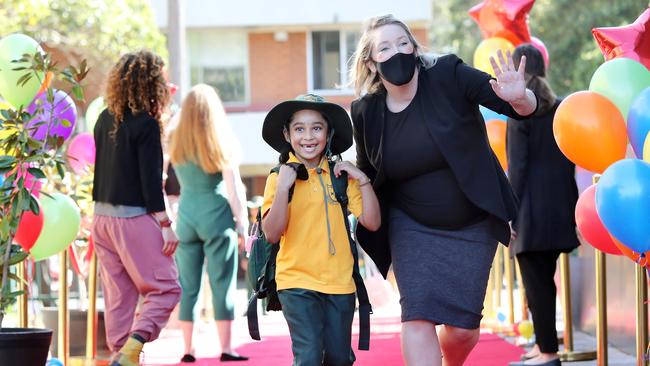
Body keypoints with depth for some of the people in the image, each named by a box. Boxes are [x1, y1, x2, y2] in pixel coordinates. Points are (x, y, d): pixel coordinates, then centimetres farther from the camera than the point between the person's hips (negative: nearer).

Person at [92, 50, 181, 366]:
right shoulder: (146, 124, -13)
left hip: (103, 216, 7)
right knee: (165, 289, -1)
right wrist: (165, 224, -12)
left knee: (118, 295, 11)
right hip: (133, 218, -7)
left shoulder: (106, 119, 7)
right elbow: (151, 178, -15)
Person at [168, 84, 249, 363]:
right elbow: (234, 189, -5)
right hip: (217, 217, -3)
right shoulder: (222, 143, -5)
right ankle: (225, 349, 3)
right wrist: (242, 222, 1)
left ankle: (188, 350, 8)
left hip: (186, 217, 3)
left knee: (188, 286, 7)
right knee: (223, 285, 2)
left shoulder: (176, 144, 3)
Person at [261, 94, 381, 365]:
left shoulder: (341, 177, 7)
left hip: (339, 283, 3)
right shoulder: (279, 178, -1)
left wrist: (363, 181, -7)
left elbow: (372, 223, 2)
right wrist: (282, 188, -20)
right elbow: (272, 234, -10)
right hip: (297, 282, -3)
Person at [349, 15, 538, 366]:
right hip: (413, 227, 1)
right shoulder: (366, 112, -5)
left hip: (472, 225, -1)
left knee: (463, 326, 1)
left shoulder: (448, 76, -14)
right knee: (419, 314, -16)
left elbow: (524, 108, -17)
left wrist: (518, 97, -38)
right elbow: (367, 176, 12)